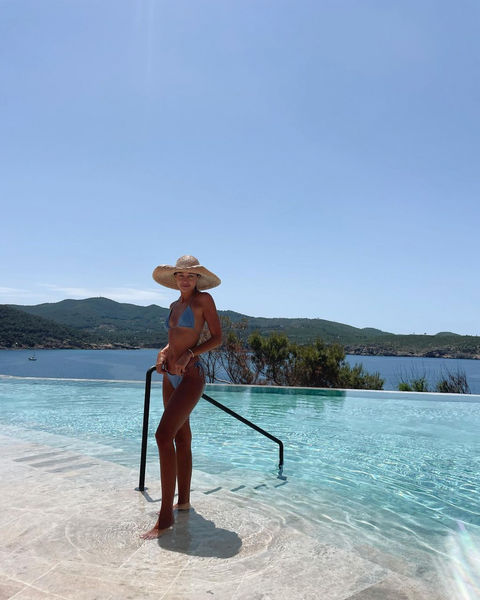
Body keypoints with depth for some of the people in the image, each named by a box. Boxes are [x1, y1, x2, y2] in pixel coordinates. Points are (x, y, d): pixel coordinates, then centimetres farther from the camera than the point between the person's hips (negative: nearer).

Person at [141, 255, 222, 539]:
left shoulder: (204, 299, -5)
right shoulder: (175, 305, 15)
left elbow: (218, 338, -7)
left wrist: (188, 354, -19)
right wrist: (163, 353, 3)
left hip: (191, 375, -8)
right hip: (170, 376, 8)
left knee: (164, 436, -18)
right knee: (182, 439, 14)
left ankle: (166, 517, -11)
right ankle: (183, 501, 28)